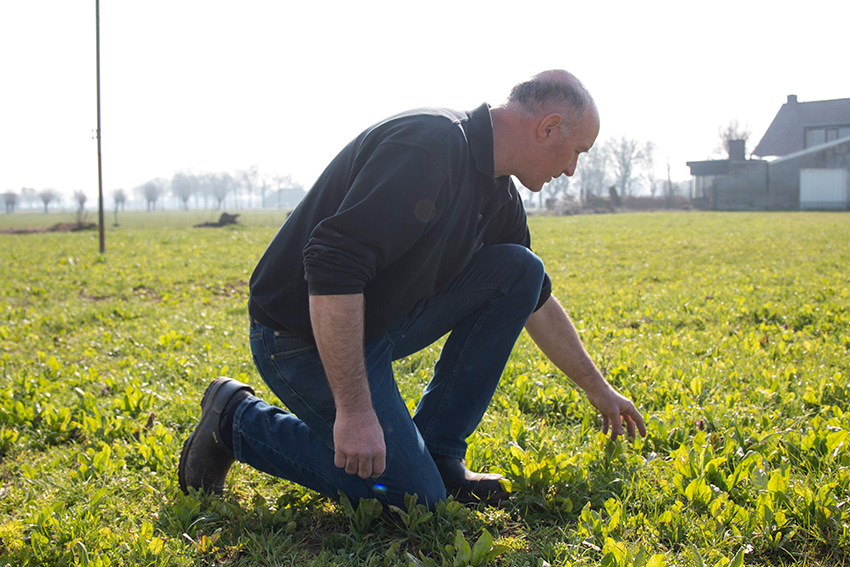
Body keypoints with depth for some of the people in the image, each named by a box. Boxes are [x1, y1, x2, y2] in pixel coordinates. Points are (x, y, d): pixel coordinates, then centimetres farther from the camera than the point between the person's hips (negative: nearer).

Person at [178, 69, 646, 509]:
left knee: (519, 272, -1)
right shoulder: (431, 145, -25)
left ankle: (436, 451, 4)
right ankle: (240, 419, 4)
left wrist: (599, 390, 28)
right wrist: (354, 410, -32)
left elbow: (537, 302, 21)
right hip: (306, 338, -9)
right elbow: (331, 267, -32)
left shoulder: (499, 199, 6)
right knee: (414, 497, -7)